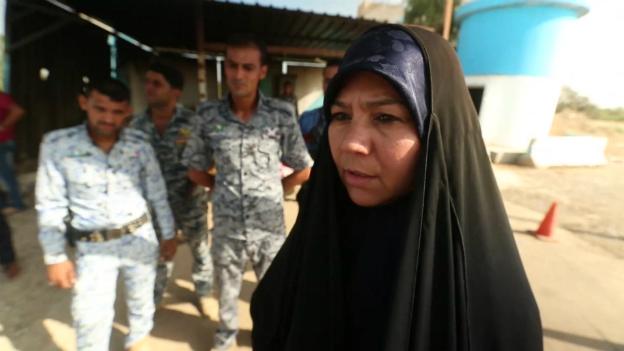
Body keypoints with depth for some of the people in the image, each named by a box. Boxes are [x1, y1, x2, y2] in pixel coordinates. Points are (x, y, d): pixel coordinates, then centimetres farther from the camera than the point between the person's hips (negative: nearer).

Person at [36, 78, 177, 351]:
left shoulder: (139, 144, -8)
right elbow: (51, 206, -6)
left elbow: (158, 193, 1)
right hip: (93, 247, -1)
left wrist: (168, 234, 6)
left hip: (140, 237, 2)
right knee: (90, 319, 5)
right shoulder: (56, 144, -12)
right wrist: (55, 257, -4)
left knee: (141, 300, 20)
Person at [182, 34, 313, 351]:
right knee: (226, 289, 23)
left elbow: (303, 170, 0)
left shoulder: (282, 115, -10)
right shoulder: (209, 116, -6)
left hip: (269, 228, -1)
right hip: (225, 227, 1)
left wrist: (273, 189, 1)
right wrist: (224, 187, 2)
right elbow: (194, 169, 8)